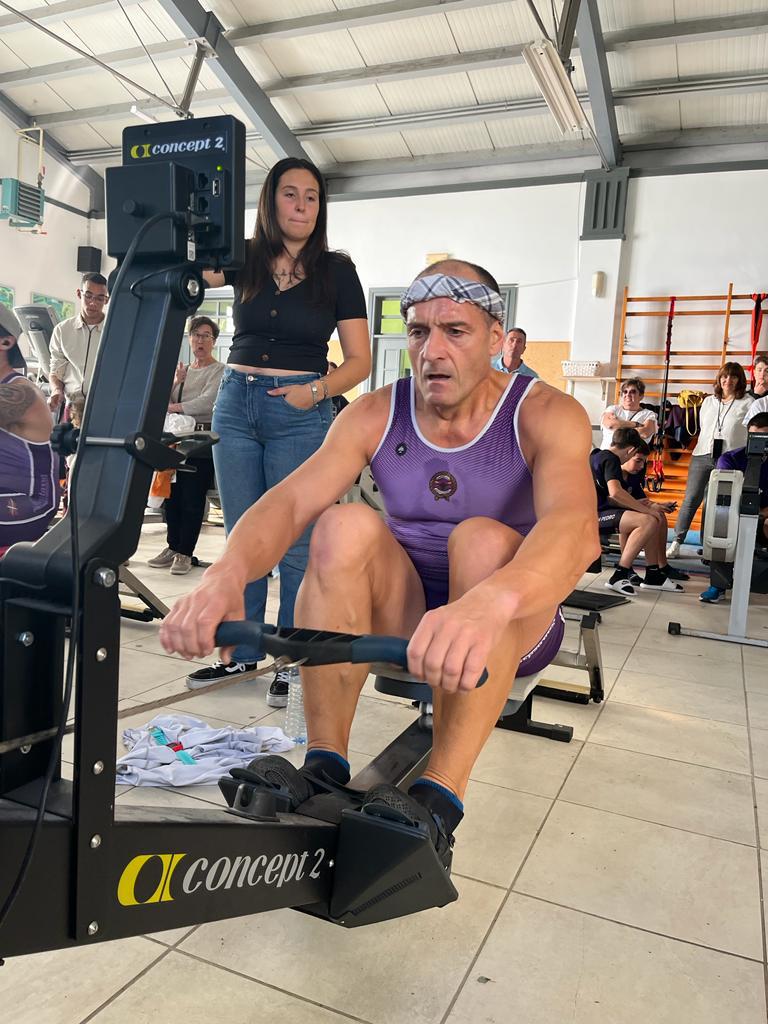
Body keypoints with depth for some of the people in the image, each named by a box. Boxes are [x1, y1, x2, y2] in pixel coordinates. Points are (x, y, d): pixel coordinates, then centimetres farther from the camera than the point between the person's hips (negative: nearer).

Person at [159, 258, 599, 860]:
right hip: (403, 616, 2)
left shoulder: (546, 415, -14)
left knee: (483, 538, -33)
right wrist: (226, 577, -42)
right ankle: (325, 765, -20)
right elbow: (289, 500, -20)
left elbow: (577, 527, -35)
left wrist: (488, 602, -57)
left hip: (514, 625, -2)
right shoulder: (376, 415, -5)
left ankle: (439, 798, -31)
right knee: (347, 525, -25)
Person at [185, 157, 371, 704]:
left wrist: (315, 391, -15)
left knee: (294, 543, -2)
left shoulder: (336, 270, 1)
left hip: (301, 414, -3)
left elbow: (360, 360, 0)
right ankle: (241, 651, 22)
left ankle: (295, 661, 11)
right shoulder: (245, 260, 8)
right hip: (236, 404, 4)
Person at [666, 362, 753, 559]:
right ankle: (676, 543, 0)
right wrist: (706, 448, 16)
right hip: (702, 456, 3)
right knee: (690, 500, -2)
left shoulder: (747, 404, 3)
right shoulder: (708, 401, 17)